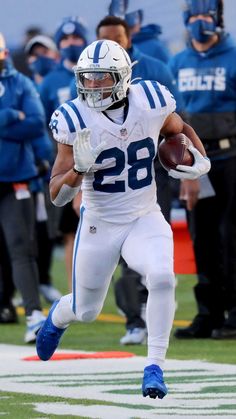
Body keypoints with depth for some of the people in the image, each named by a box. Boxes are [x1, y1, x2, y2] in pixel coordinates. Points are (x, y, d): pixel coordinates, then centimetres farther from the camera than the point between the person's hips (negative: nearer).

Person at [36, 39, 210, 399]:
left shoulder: (151, 103, -12)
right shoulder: (76, 121, -17)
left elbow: (180, 129, 13)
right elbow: (57, 196, -14)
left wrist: (201, 160, -6)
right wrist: (80, 168, -34)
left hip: (145, 220, 1)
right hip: (99, 226, -1)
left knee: (162, 277, -28)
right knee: (86, 311, 14)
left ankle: (154, 367, -17)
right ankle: (58, 316, 52)